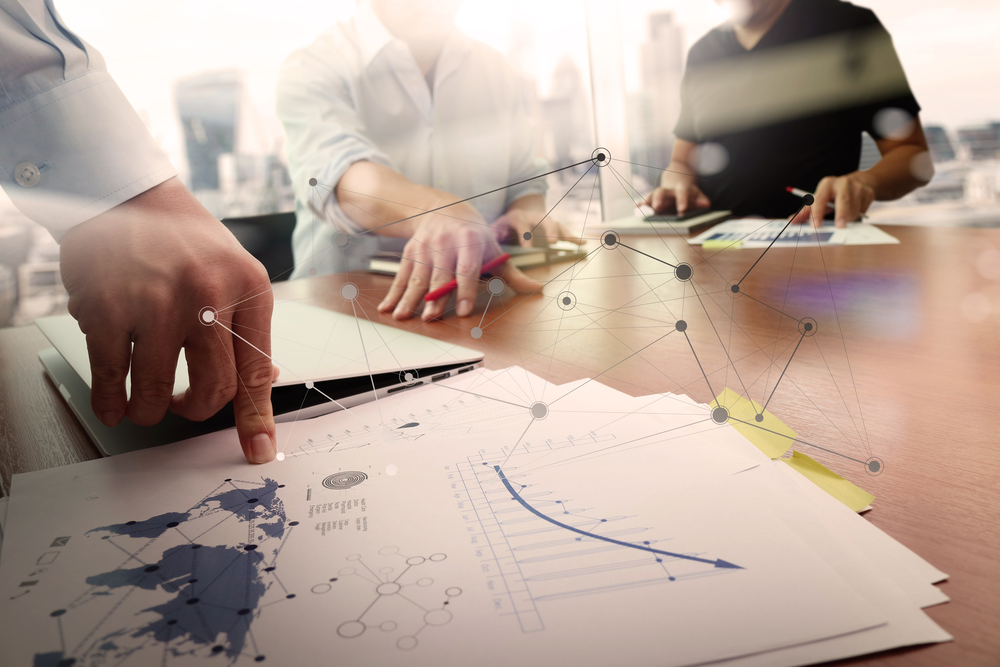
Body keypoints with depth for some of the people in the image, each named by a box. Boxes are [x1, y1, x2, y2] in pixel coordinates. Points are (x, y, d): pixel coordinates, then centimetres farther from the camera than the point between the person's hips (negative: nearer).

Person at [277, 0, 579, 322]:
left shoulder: (493, 67, 13)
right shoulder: (312, 69, -6)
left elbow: (524, 176, 20)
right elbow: (332, 171, -27)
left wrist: (528, 208, -6)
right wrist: (434, 209, -47)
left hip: (477, 298, 3)